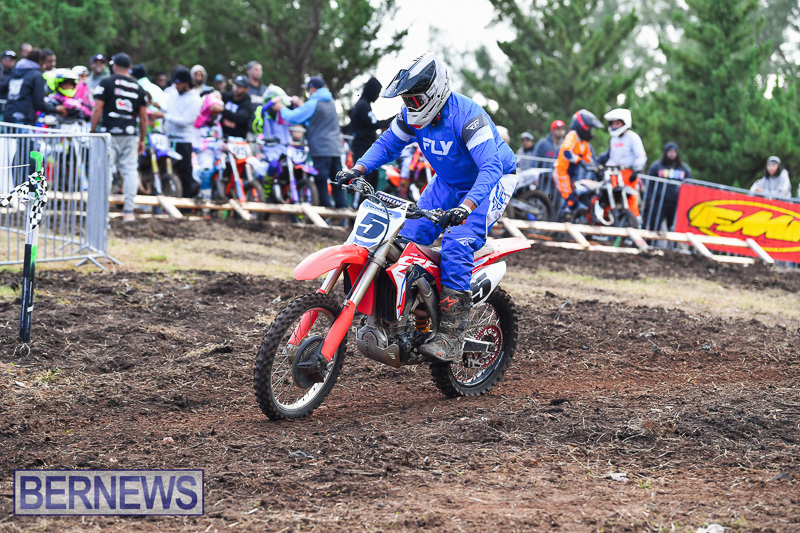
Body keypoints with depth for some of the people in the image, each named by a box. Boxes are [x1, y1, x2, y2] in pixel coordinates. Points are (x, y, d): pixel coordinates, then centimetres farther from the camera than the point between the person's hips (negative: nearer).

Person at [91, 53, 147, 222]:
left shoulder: (107, 83, 1)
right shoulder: (138, 88, 12)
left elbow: (97, 109, -5)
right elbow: (143, 117, 13)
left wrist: (92, 131, 1)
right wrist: (142, 140, 20)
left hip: (109, 133, -3)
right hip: (130, 134, 3)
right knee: (130, 170, 3)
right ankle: (128, 211, -1)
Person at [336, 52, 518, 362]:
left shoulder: (466, 116, -32)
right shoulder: (413, 115, -10)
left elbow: (491, 167, -40)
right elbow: (388, 143, 6)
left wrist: (466, 206, -55)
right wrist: (359, 168, -13)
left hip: (491, 182, -8)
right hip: (448, 183, 8)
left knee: (457, 246, -27)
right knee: (408, 239, -9)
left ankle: (451, 339, -29)